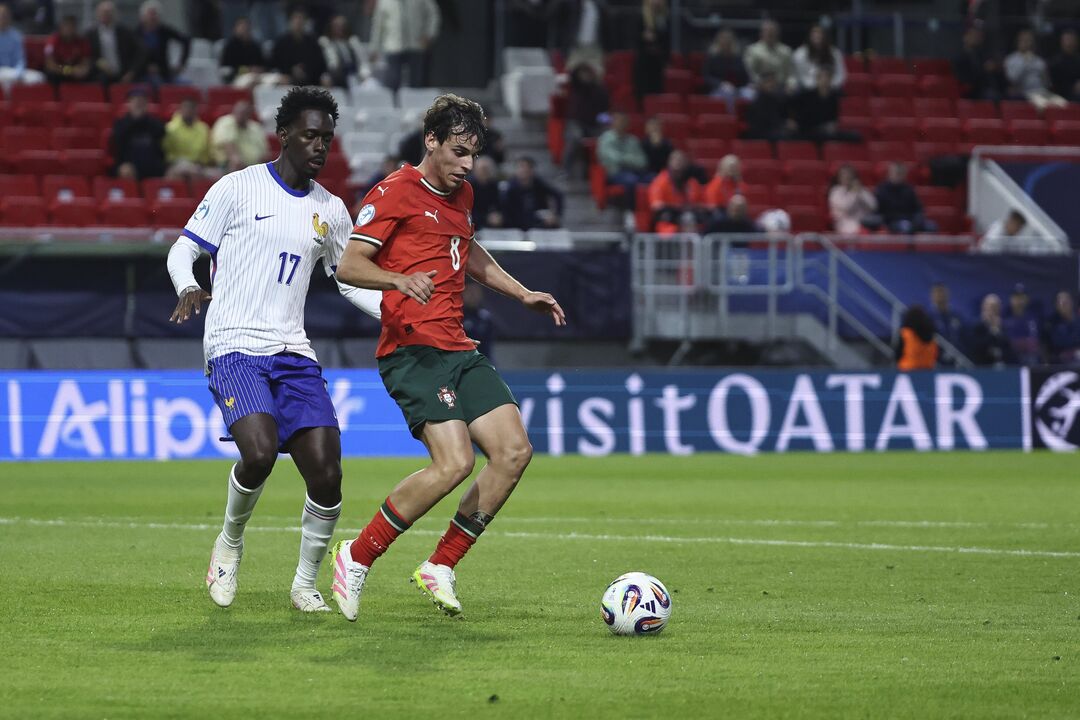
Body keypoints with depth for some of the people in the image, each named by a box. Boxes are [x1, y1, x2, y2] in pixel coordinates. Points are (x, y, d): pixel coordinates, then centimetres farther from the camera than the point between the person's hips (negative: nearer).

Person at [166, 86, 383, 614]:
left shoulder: (331, 211, 13)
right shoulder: (238, 189, 0)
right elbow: (183, 249, 4)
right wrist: (188, 288, -18)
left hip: (293, 353, 5)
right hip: (234, 347, -5)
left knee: (326, 474, -9)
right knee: (260, 452, -27)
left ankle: (306, 584, 11)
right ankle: (230, 543, 3)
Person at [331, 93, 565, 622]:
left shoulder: (462, 195, 19)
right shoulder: (395, 192, -6)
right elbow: (349, 266, -12)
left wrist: (522, 294, 33)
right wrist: (400, 280, -30)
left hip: (458, 349, 9)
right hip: (411, 351, -9)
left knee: (514, 451, -5)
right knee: (454, 462, -22)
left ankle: (440, 568, 6)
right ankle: (356, 557, -7)